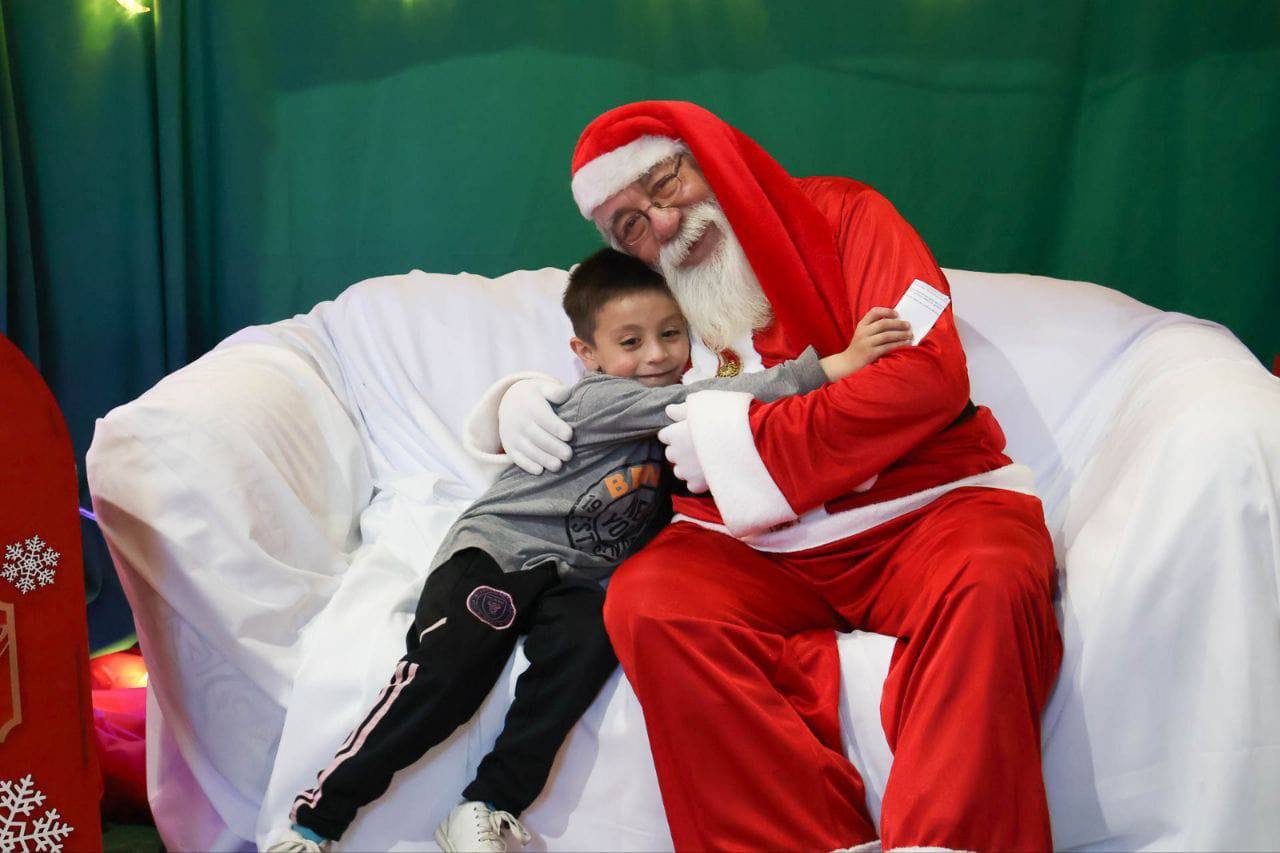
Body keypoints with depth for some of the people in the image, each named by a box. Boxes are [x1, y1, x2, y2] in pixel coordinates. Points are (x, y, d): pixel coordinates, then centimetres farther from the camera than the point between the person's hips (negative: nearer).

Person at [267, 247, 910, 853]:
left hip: (579, 579, 6)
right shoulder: (599, 398, -12)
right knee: (449, 670, -27)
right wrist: (833, 365, -32)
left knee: (587, 644, -28)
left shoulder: (674, 423, 12)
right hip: (497, 549, -5)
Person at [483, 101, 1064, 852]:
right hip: (757, 551, 3)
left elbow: (929, 374, -8)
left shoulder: (843, 217, 5)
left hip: (925, 505, -2)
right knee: (646, 605, -28)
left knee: (989, 586, -35)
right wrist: (523, 403, 4)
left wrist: (742, 437, -9)